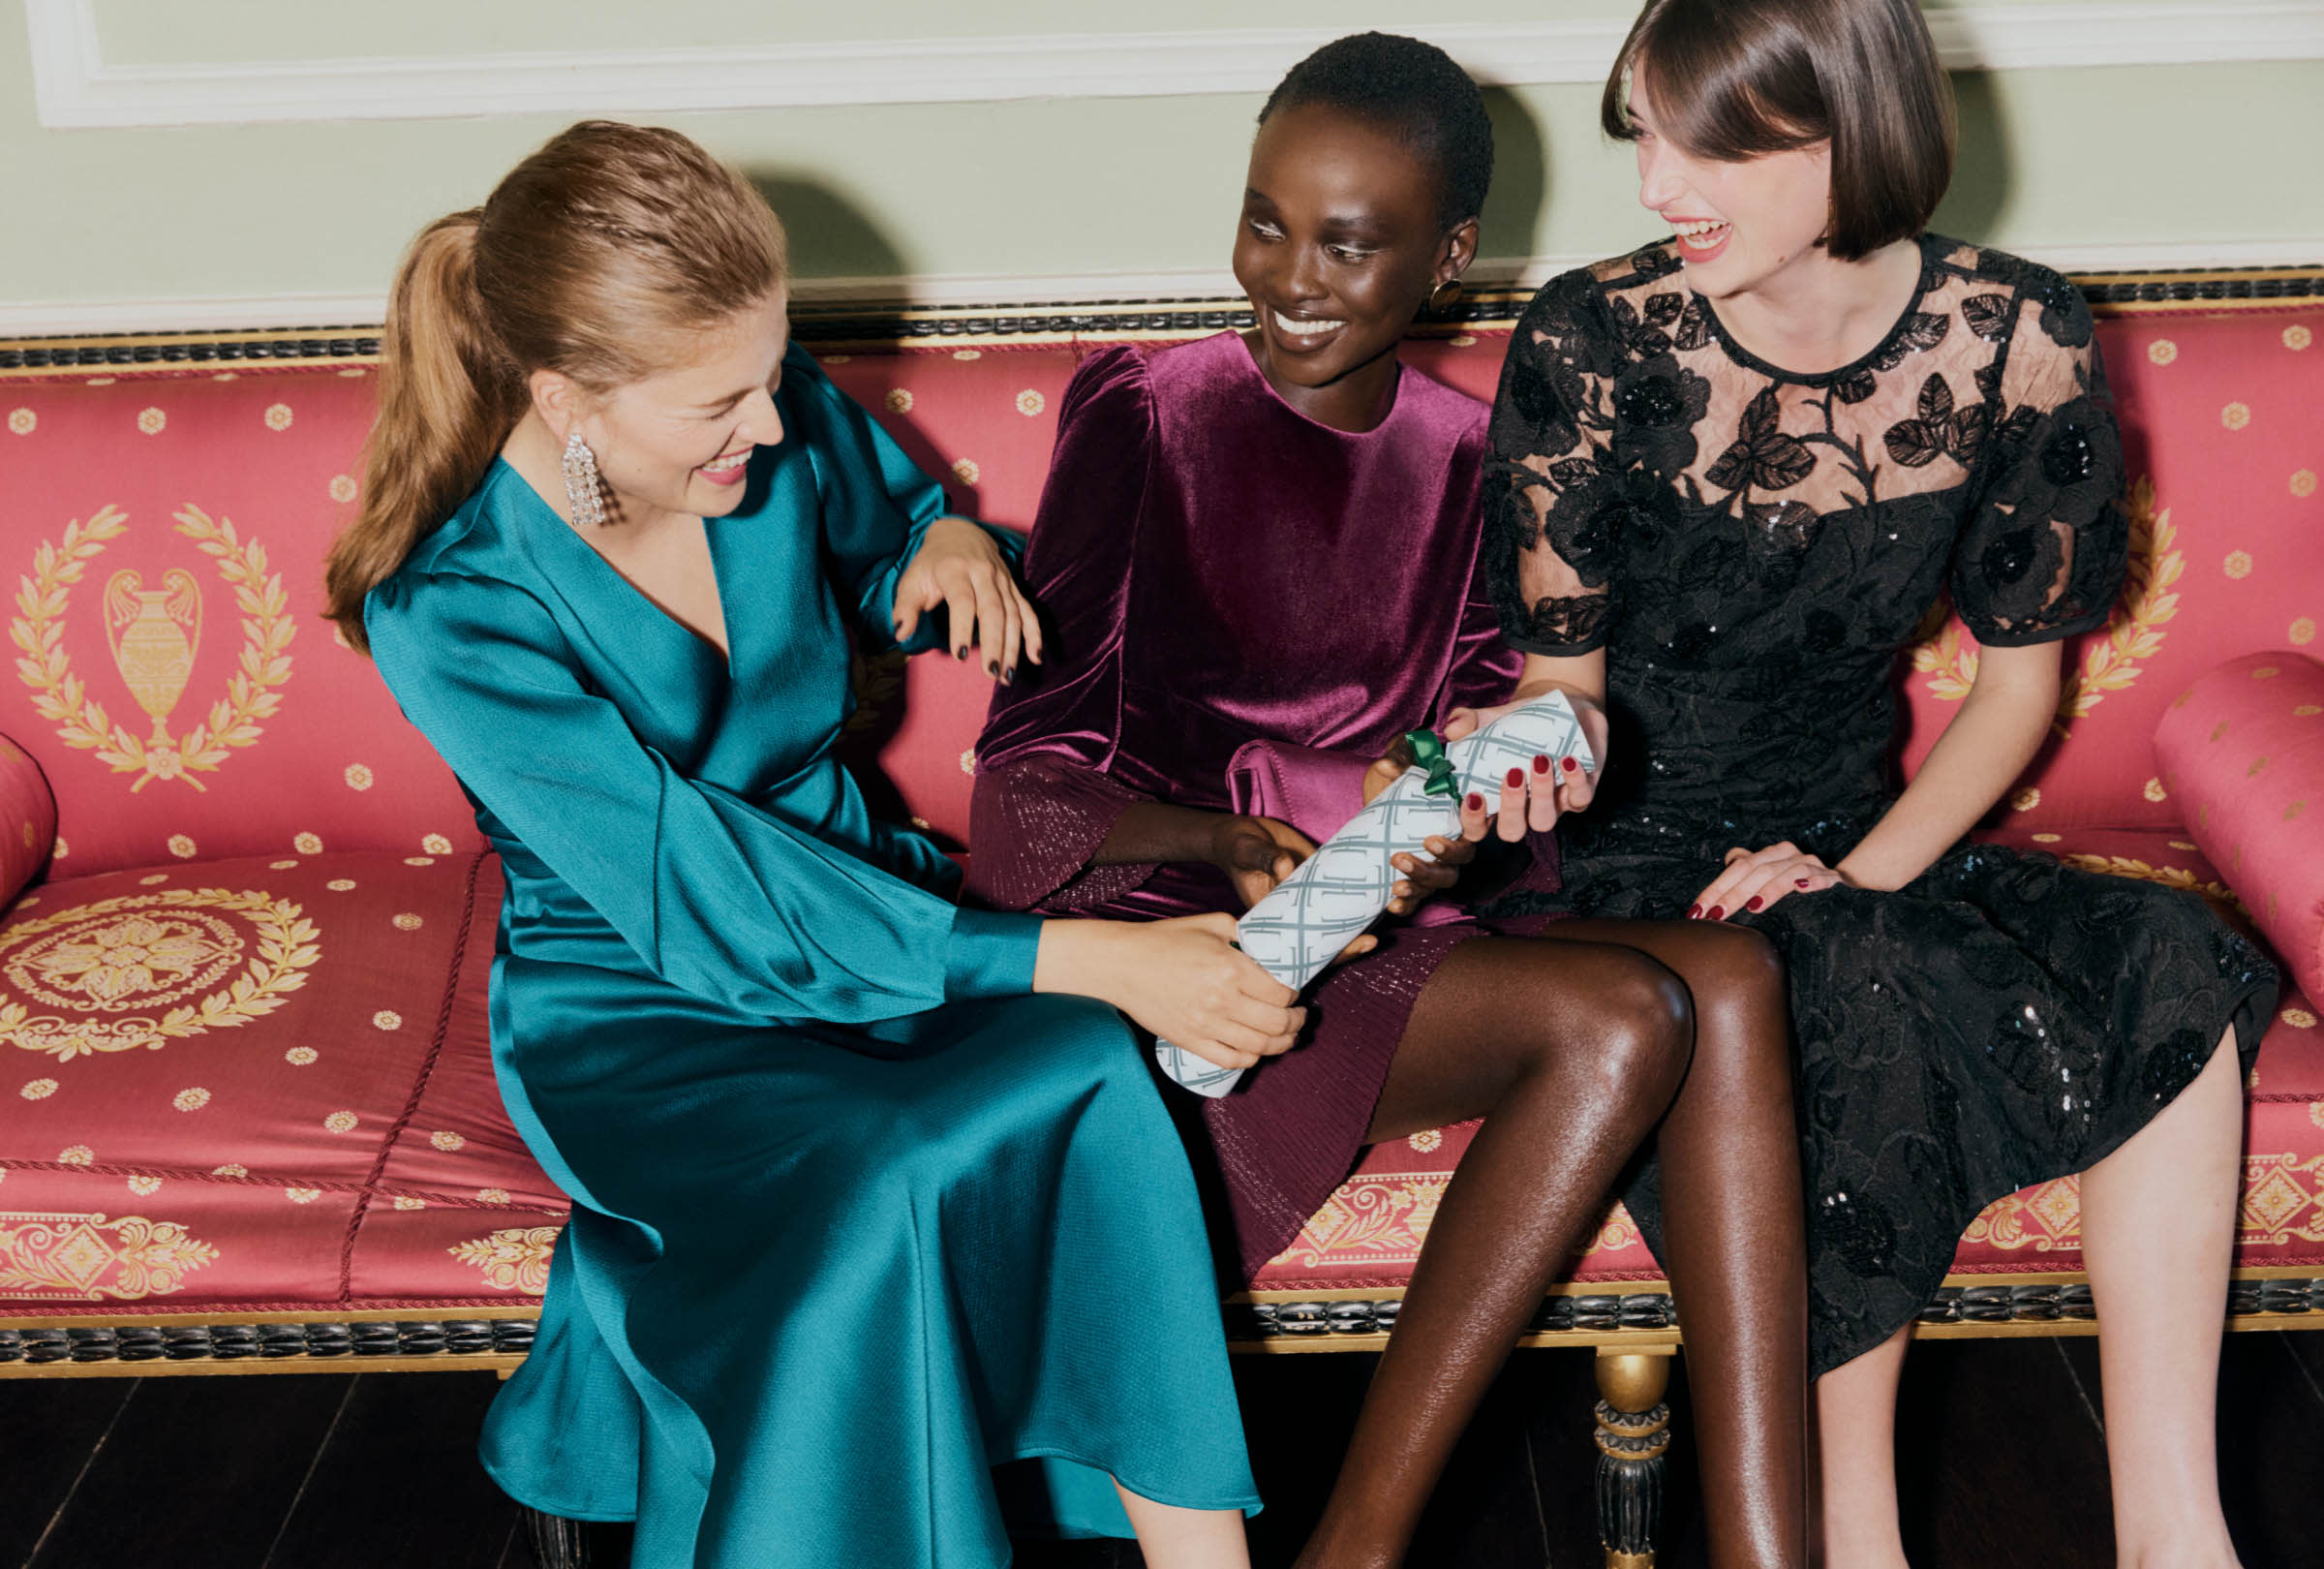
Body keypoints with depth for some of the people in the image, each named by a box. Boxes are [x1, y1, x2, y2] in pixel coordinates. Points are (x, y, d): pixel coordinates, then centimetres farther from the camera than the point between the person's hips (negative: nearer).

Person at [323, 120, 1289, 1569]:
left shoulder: (785, 426, -8)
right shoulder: (447, 613, -22)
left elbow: (882, 535, 18)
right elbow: (715, 903, -27)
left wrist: (946, 548, -10)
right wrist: (1096, 960, -32)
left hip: (858, 895, 4)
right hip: (637, 1012, -4)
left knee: (1087, 1074, -29)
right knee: (876, 1188, -36)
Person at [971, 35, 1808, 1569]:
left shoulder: (1458, 451, 12)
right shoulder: (1144, 413, -2)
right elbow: (1032, 764, -6)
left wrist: (1469, 804, -10)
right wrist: (1228, 847, -26)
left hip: (1387, 925, 5)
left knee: (1732, 976, -22)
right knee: (1618, 1016, -27)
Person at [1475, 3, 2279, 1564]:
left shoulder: (2016, 340, -5)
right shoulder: (1591, 343, -11)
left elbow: (2020, 678, 3)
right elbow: (1563, 681, -4)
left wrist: (1865, 876, -12)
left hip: (1853, 847, 3)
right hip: (1634, 857, -3)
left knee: (2169, 967, -22)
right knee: (1862, 994, -33)